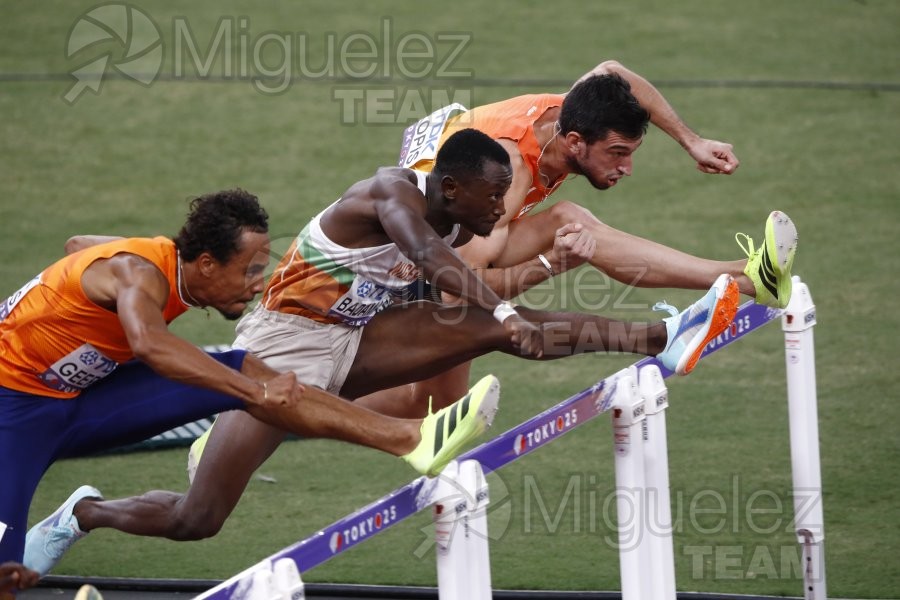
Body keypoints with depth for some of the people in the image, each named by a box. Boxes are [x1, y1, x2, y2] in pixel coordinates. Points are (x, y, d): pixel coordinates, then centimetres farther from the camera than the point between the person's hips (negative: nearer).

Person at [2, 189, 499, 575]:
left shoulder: (170, 261, -2)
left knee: (243, 371, -10)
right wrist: (256, 393, -55)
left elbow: (81, 248, 19)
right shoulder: (138, 272, -29)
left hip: (79, 397, 7)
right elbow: (147, 342, -53)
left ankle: (410, 438, -15)